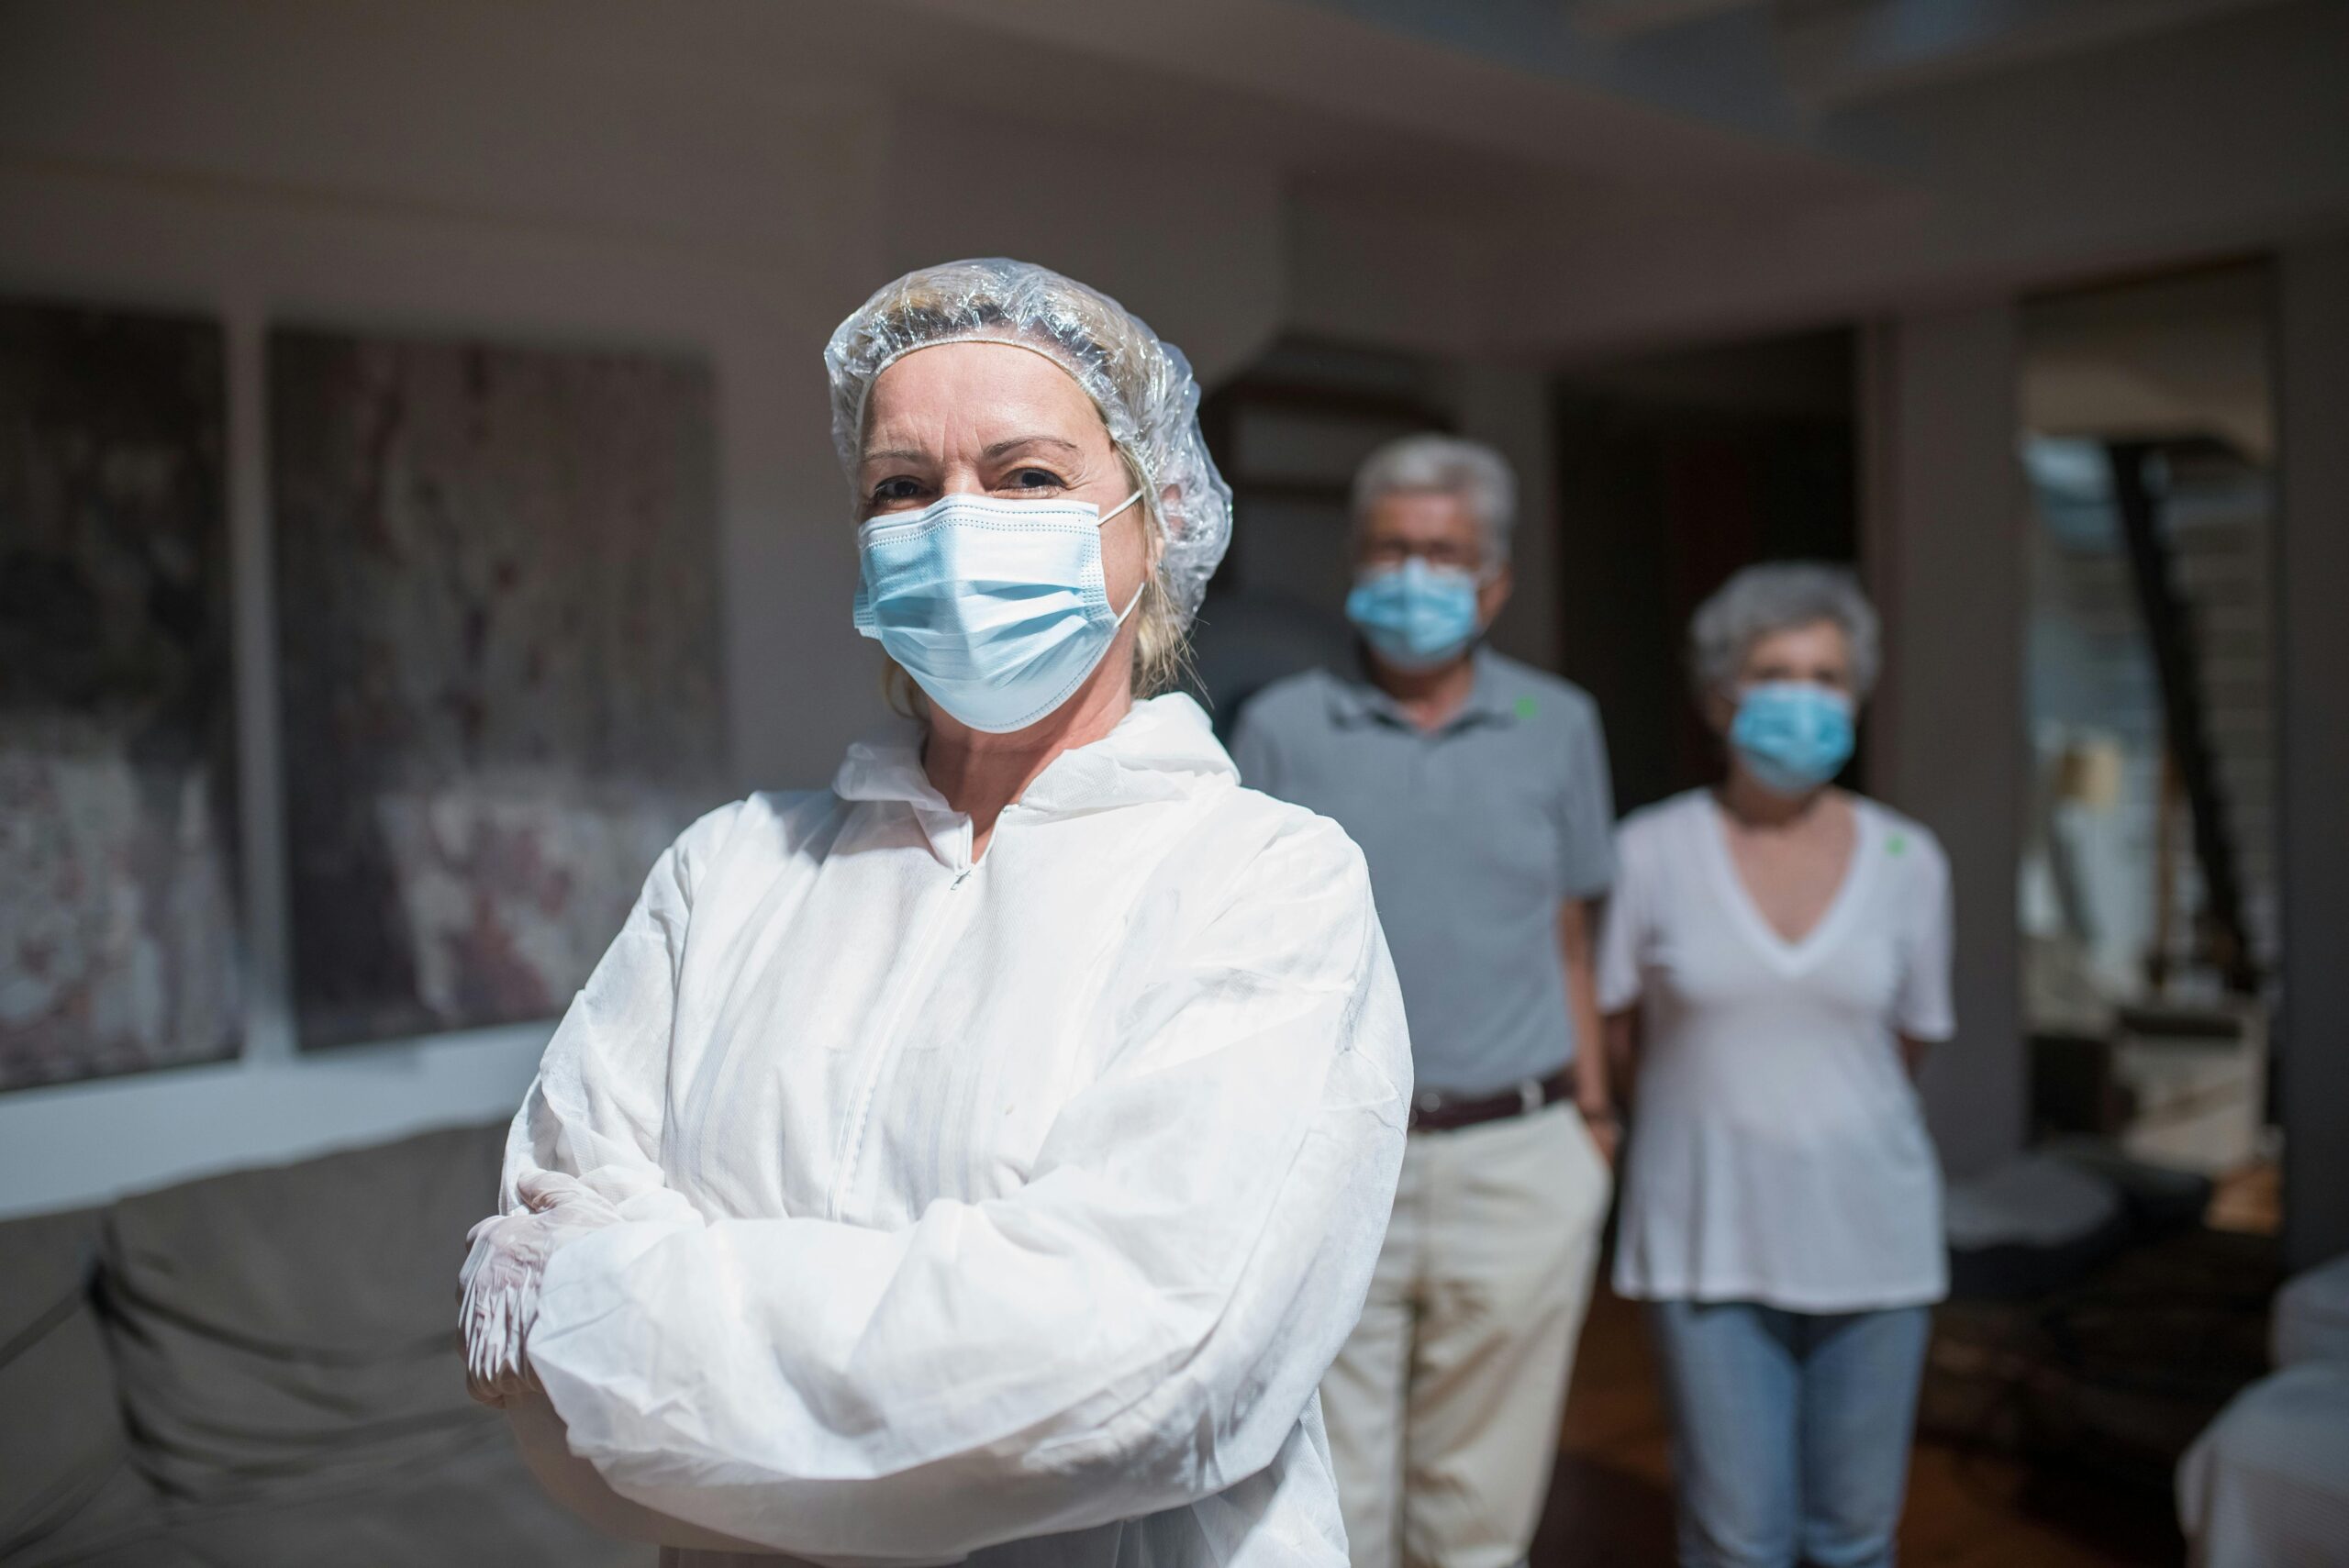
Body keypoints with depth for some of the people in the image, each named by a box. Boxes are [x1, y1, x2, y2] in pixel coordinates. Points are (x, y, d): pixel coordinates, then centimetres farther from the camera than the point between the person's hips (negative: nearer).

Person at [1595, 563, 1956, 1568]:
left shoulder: (1907, 862, 1)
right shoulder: (1651, 852, -5)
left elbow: (1908, 1043, 12)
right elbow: (1616, 1039, 4)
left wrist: (1812, 1110, 11)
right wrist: (1721, 1108, 6)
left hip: (1868, 1233, 2)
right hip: (1709, 1244, -2)